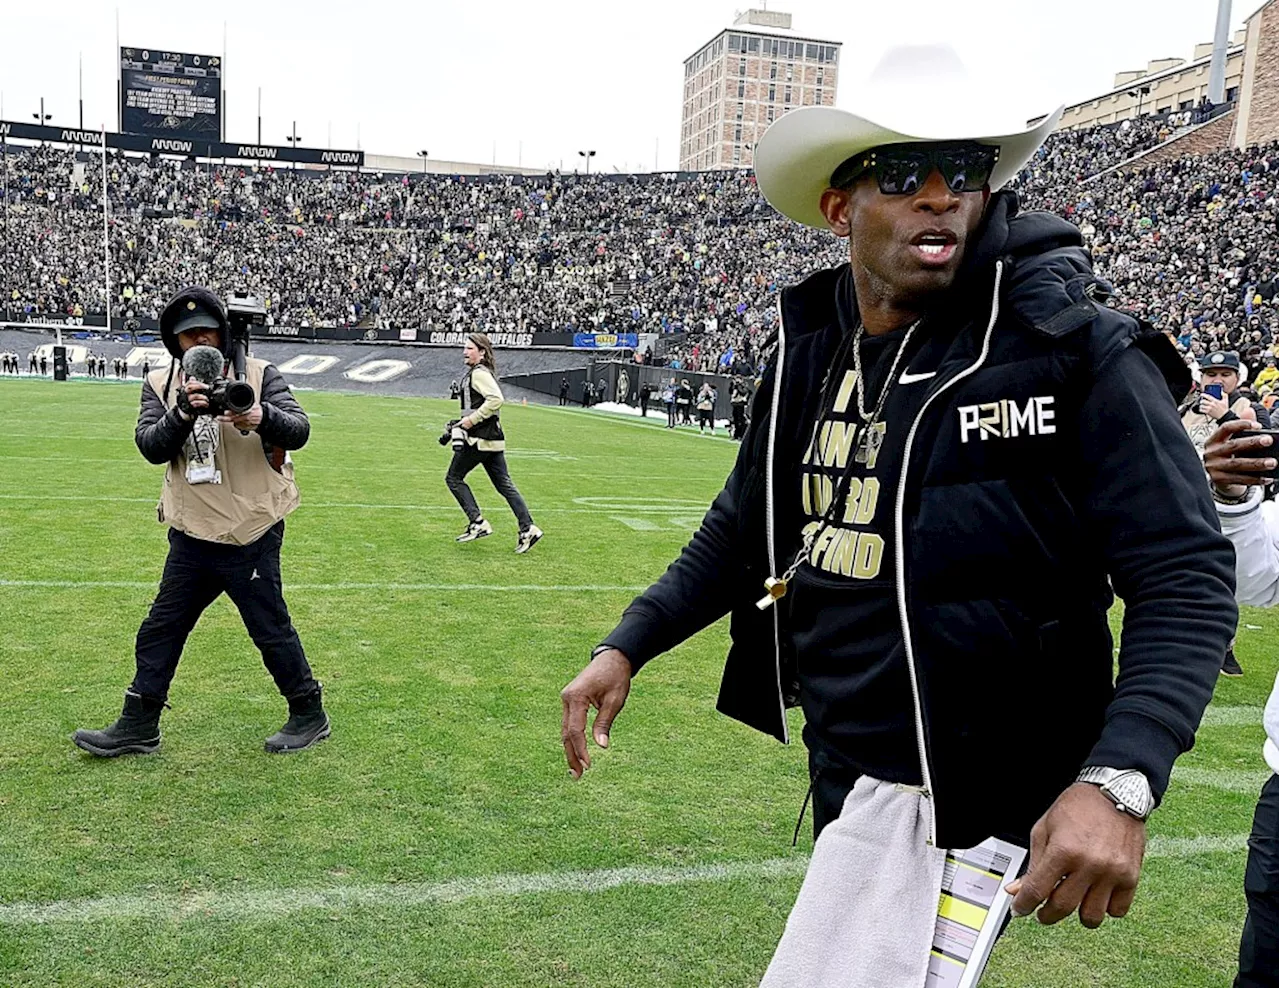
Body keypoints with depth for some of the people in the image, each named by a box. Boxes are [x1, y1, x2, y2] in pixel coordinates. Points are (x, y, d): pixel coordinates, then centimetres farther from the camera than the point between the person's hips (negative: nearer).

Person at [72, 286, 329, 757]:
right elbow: (151, 446, -8)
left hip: (251, 536, -5)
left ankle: (309, 716, 21)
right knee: (160, 629, 13)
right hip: (191, 535, 5)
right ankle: (137, 727, 28)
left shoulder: (259, 375, -5)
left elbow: (299, 430, -17)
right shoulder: (160, 384, 5)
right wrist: (183, 412, -27)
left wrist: (262, 416, -39)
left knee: (271, 629, 2)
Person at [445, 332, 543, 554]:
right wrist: (460, 423, 19)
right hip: (491, 438, 10)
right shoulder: (473, 373, 19)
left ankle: (478, 523, 1)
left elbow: (496, 399, -27)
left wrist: (471, 420, -22)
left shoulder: (479, 373, -13)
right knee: (504, 483, 8)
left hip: (480, 438, -10)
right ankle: (527, 528, 4)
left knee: (454, 477, 3)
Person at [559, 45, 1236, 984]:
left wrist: (1119, 782, -30)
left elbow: (1186, 583, -17)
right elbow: (743, 531, 13)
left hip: (956, 788, -6)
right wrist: (627, 646, 7)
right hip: (838, 760, 6)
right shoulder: (808, 353, 3)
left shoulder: (1079, 352, -14)